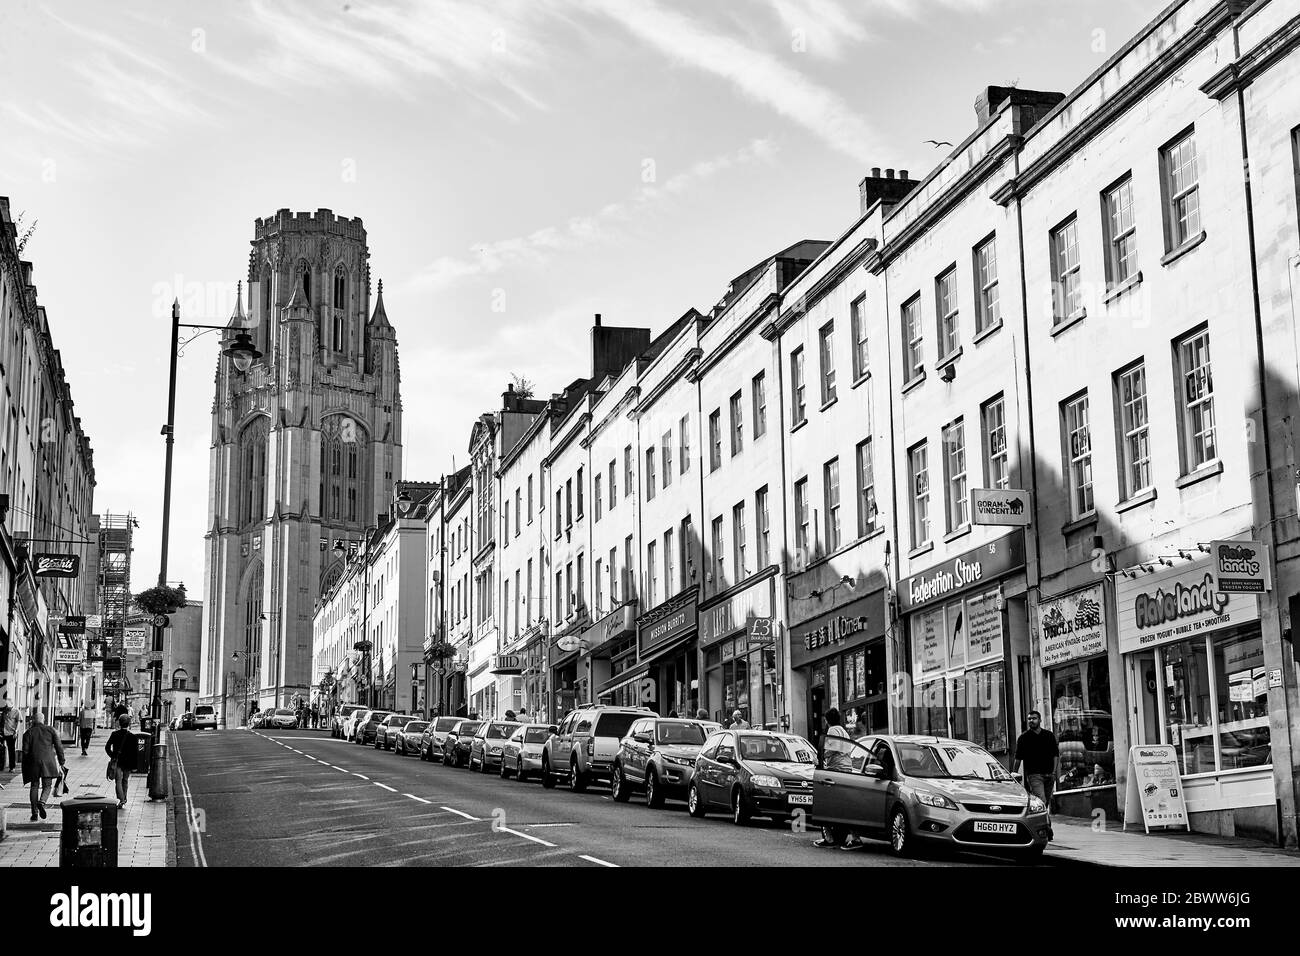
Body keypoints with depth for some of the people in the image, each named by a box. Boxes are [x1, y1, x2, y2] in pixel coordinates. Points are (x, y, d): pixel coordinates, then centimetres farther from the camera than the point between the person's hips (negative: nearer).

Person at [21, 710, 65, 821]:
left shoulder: (28, 732, 6)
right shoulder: (50, 730, 8)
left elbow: (25, 750, -1)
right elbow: (59, 746, 3)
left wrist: (25, 767, 5)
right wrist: (61, 762, 9)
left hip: (33, 762, 0)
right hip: (48, 761, 0)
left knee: (34, 787, 10)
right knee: (47, 786, 7)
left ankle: (34, 812, 4)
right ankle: (42, 802, -22)